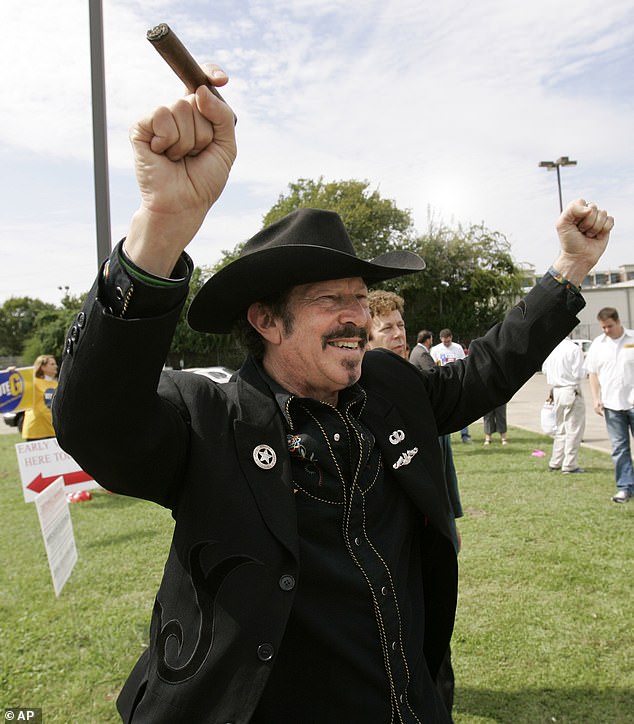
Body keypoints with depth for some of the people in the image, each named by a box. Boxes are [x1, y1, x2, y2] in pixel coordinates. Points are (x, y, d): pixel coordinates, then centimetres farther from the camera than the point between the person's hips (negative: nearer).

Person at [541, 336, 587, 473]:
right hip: (572, 391, -6)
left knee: (561, 429, 18)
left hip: (557, 391, 7)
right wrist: (585, 368, 4)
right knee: (574, 429, 2)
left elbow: (545, 369, 12)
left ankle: (555, 463, 23)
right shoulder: (574, 349, -15)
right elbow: (579, 374, -15)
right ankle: (569, 465, 4)